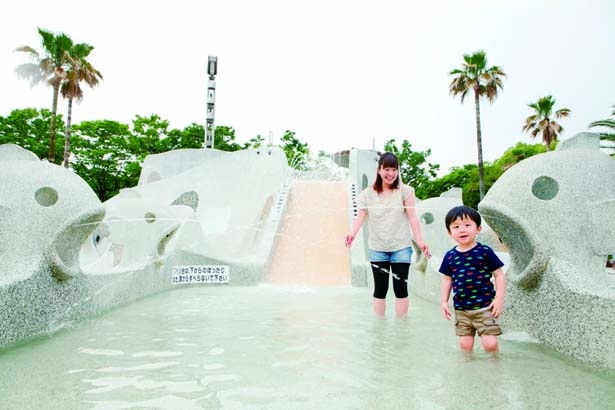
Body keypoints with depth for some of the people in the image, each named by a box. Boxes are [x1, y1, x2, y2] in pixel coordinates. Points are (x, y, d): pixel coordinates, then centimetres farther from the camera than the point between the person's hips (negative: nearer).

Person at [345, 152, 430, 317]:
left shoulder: (405, 191, 0)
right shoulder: (368, 194, 2)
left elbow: (412, 217, -4)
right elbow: (360, 217, -5)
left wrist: (419, 241, -13)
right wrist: (352, 234, -23)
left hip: (401, 248, -1)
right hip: (377, 249, 1)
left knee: (401, 288, 4)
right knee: (380, 289, 8)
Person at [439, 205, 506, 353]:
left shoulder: (485, 252, -7)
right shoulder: (450, 256, 2)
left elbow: (499, 275, -3)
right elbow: (447, 279, 11)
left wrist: (499, 299, -10)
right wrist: (444, 301, 7)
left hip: (484, 307, -3)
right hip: (461, 310, 3)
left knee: (490, 344, -4)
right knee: (465, 345, 9)